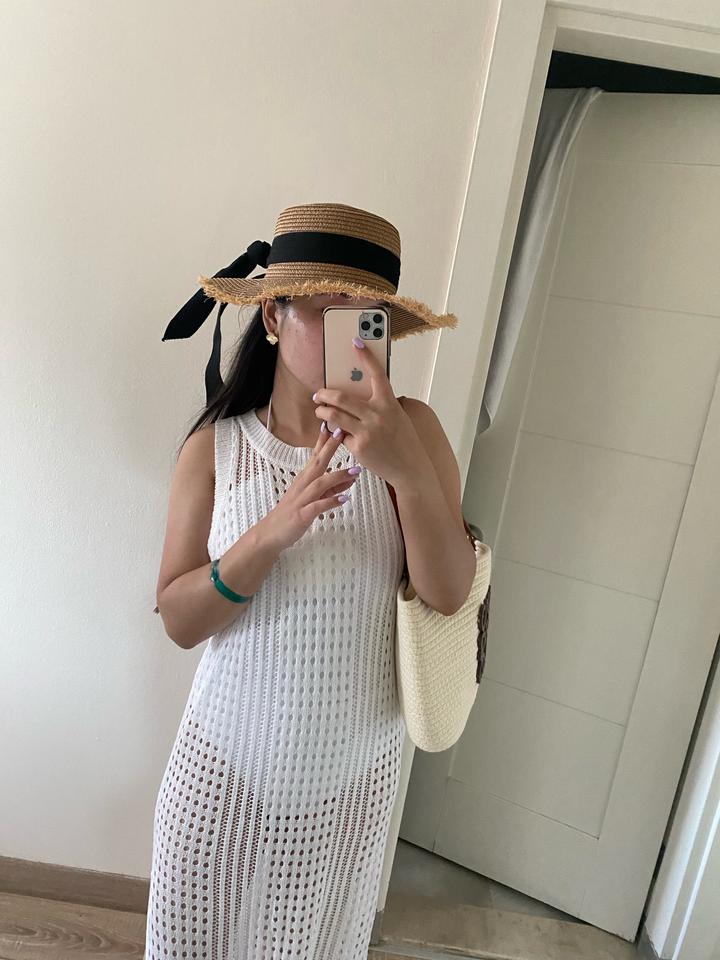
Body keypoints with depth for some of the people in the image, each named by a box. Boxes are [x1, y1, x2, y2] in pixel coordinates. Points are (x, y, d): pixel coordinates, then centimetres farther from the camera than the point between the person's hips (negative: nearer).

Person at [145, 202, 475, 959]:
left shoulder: (410, 428, -12)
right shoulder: (215, 447, -10)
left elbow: (449, 594, -17)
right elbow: (179, 620, -12)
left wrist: (410, 469, -34)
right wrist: (275, 530, -29)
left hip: (354, 770, 1)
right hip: (226, 760, 0)